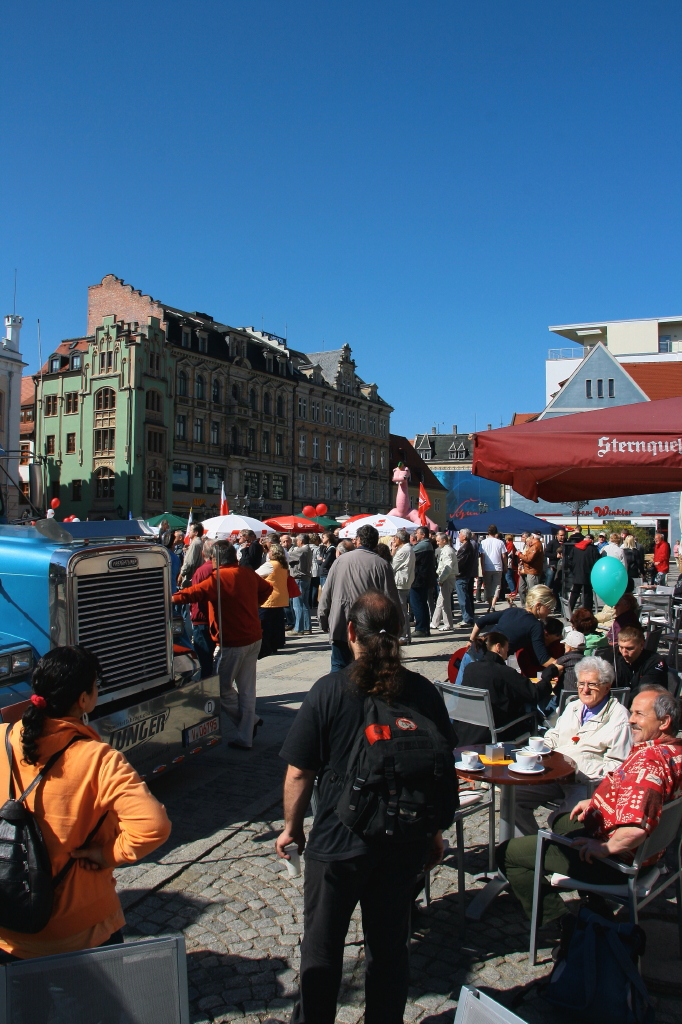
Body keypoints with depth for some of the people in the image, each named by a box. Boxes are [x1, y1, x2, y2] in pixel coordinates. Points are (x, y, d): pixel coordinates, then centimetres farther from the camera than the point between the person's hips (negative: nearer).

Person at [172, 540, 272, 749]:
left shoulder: (219, 578, -17)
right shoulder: (248, 573, 6)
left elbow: (193, 593, -23)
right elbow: (267, 589, 23)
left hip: (233, 643, -8)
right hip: (254, 638, 8)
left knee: (222, 687, 8)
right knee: (247, 690, 11)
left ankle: (250, 721, 13)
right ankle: (245, 738, 16)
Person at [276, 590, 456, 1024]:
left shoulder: (329, 691, -16)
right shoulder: (424, 691, -7)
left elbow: (299, 773, -12)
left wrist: (292, 828, 5)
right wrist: (434, 833, 15)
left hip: (337, 841, -2)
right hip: (404, 842, 3)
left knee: (322, 945, 18)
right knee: (390, 945, 20)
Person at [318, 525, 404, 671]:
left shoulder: (340, 560, 0)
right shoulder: (382, 565, -7)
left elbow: (326, 594, 4)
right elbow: (392, 600, -7)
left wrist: (324, 621, 13)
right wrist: (398, 629, 3)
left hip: (340, 628, 1)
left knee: (338, 667, 10)